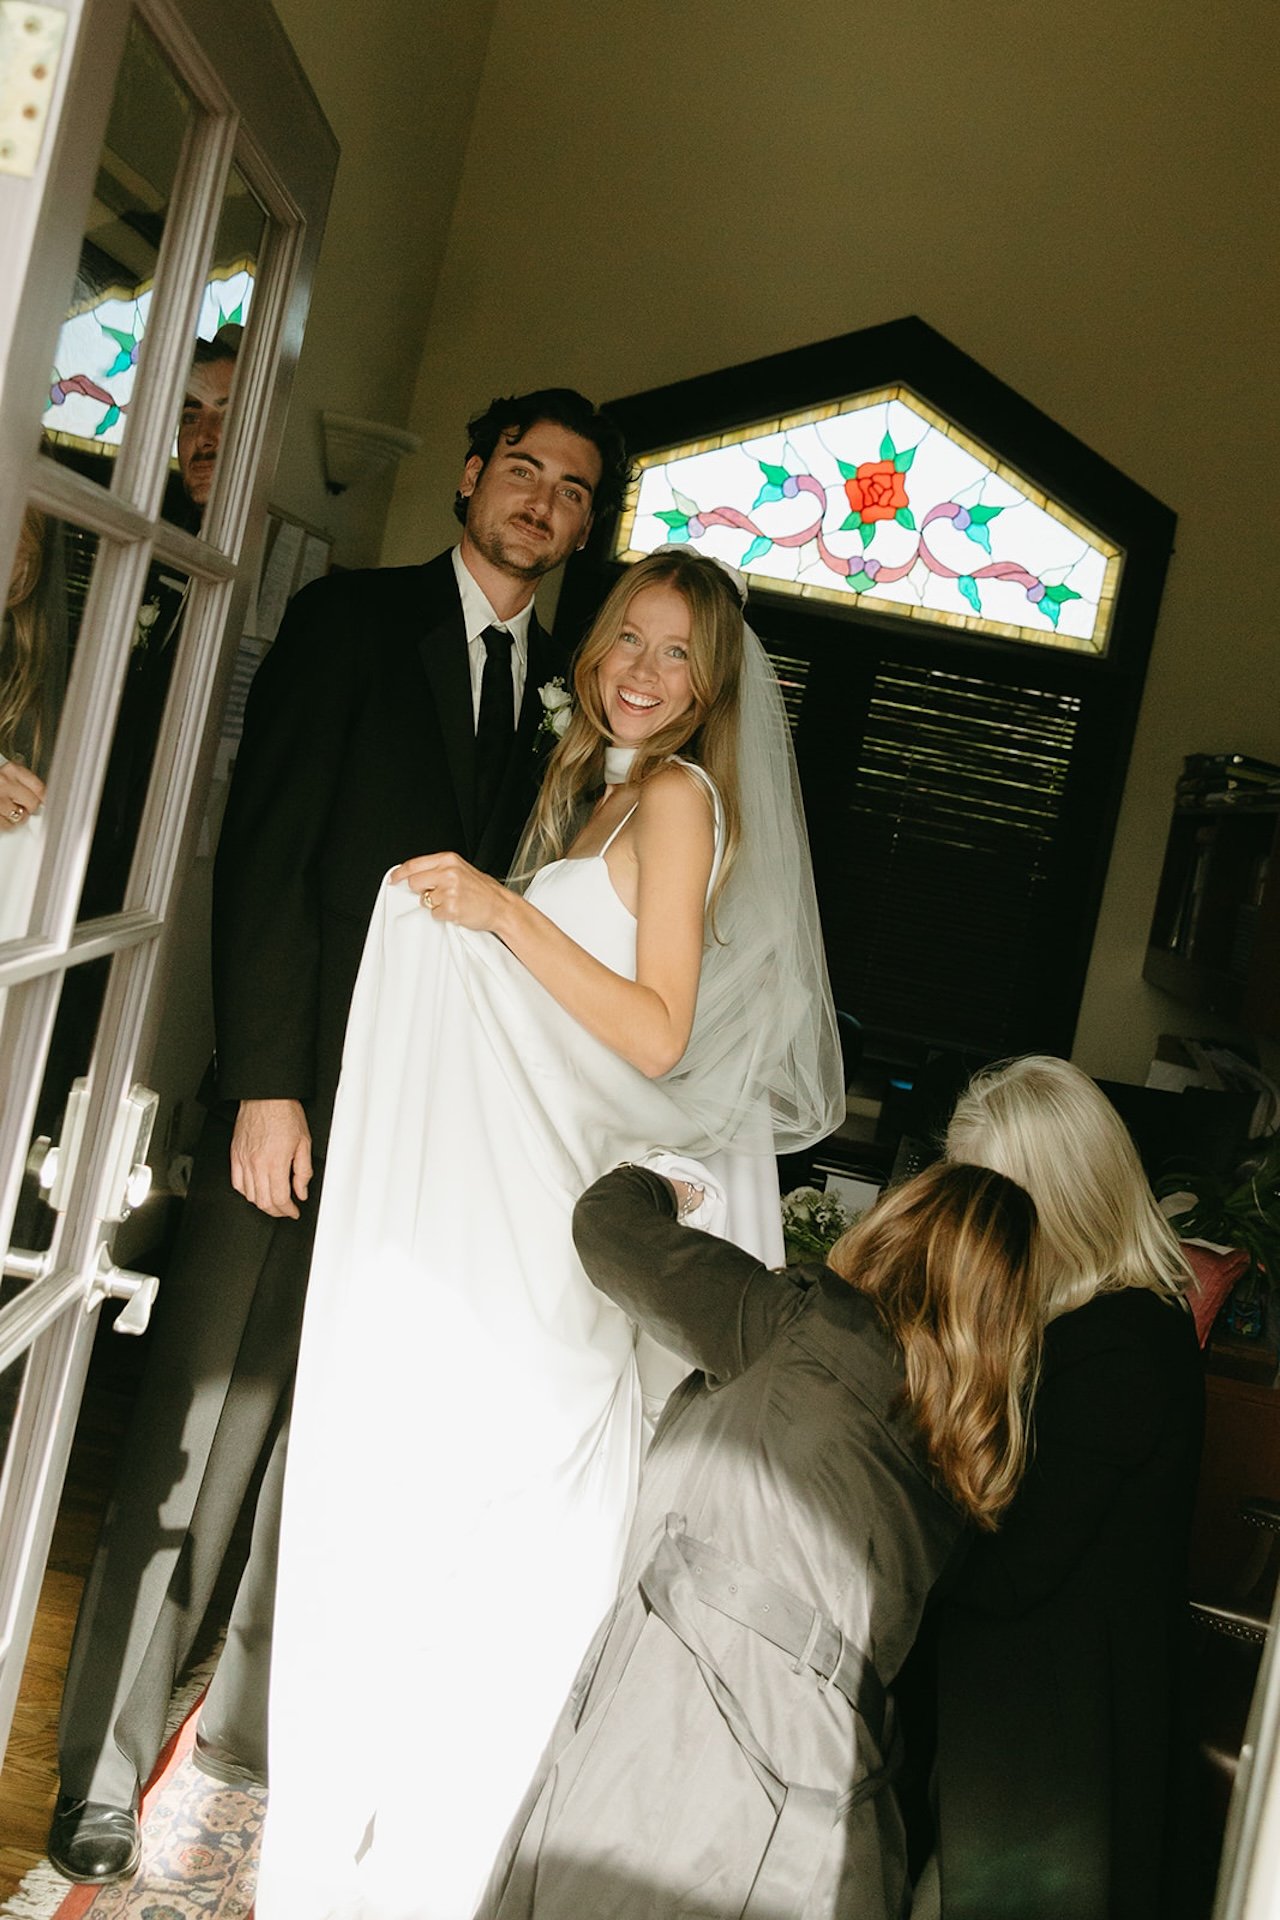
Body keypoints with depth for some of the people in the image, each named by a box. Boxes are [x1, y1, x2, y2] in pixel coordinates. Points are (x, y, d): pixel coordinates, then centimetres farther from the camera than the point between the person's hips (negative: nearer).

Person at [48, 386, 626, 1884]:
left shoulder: (560, 685, 11)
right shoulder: (353, 618, 0)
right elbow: (263, 851, -7)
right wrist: (266, 1082, -14)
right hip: (300, 1089, -4)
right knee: (199, 1430, 1)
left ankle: (251, 1722, 32)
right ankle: (105, 1773, 19)